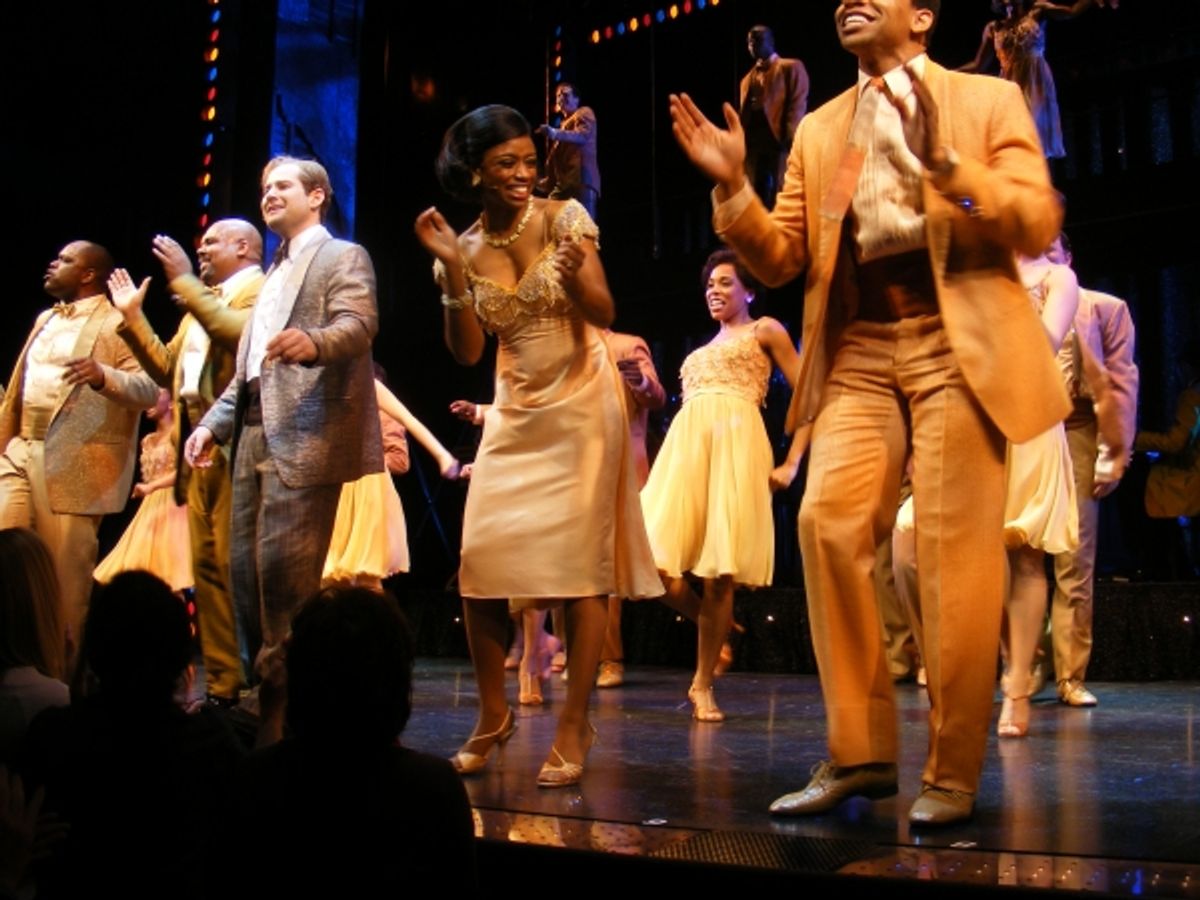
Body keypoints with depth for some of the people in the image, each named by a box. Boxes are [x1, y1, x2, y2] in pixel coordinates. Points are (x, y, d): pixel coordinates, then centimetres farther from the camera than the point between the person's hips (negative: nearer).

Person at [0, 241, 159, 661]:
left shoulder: (116, 324, -4)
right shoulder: (45, 319, 21)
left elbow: (149, 388, -16)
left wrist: (102, 375, -34)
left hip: (74, 465, -7)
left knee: (66, 575, -1)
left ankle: (65, 667, 11)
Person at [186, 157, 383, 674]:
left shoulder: (343, 257, 2)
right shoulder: (274, 274, 28)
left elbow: (358, 325, -17)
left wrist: (312, 342, -38)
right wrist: (213, 423, 16)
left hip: (306, 436, -9)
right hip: (254, 434, 9)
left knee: (285, 568, -13)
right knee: (245, 567, 7)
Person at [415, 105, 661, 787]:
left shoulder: (563, 219, -6)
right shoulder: (466, 249, 3)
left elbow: (605, 313, -10)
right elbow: (467, 352, -3)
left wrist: (574, 274, -31)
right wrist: (452, 270, -12)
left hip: (582, 406, -3)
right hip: (515, 414, 4)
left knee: (581, 563, -7)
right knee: (480, 559, -2)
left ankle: (574, 729, 0)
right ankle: (494, 714, 16)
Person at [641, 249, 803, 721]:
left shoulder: (765, 330, 13)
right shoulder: (703, 348, 32)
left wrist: (792, 463, -3)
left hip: (734, 444, -5)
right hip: (684, 447, 6)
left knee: (719, 572, -10)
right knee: (658, 565, -12)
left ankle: (703, 684, 2)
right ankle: (716, 628, 16)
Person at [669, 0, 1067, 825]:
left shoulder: (988, 99, 8)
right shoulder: (819, 130, 18)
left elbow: (1039, 224, -3)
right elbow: (780, 260, 13)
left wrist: (943, 161, -18)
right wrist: (732, 185, -3)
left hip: (958, 344, -3)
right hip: (857, 353, 3)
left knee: (953, 546, -8)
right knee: (829, 522, -13)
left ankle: (953, 773, 2)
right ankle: (860, 753, -3)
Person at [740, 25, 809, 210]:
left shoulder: (791, 68, 8)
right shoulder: (748, 78, 26)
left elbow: (797, 105, -3)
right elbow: (743, 112, 18)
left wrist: (790, 140, -14)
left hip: (779, 143, -6)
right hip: (753, 146, 6)